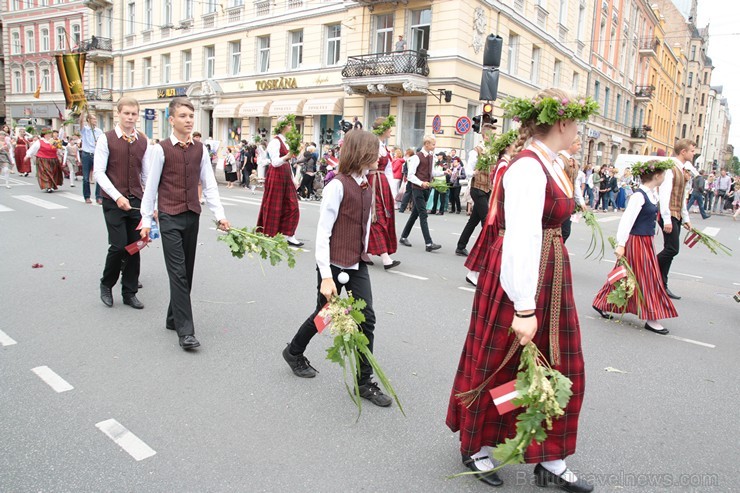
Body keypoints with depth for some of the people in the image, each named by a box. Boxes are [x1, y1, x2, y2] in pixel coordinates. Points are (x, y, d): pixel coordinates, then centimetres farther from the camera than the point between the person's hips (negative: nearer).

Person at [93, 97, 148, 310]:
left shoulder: (143, 142, 7)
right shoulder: (106, 139, -3)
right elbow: (99, 173, -6)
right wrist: (117, 197, -16)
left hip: (136, 201, 4)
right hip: (113, 201, -3)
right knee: (119, 246, -9)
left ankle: (129, 292, 18)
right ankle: (106, 285, 18)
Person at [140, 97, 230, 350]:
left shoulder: (200, 149, 7)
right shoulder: (161, 149, -5)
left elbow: (209, 184, 7)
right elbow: (151, 185, -1)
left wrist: (220, 215, -1)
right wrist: (146, 220, -1)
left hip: (192, 215, 5)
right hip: (170, 217, -5)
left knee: (186, 271, 12)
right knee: (178, 273, -8)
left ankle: (174, 318, 28)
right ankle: (185, 331, -7)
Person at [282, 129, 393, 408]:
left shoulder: (365, 186, 6)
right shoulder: (338, 185, -17)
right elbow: (323, 232, -19)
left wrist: (363, 255, 15)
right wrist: (326, 276, -22)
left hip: (358, 264, 7)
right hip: (334, 264, -6)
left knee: (367, 318, 1)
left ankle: (365, 382, 13)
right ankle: (294, 352, 40)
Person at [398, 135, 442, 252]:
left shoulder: (431, 156, 11)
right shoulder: (417, 157, -12)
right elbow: (410, 175, -13)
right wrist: (421, 183, -25)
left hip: (426, 189, 8)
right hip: (417, 189, -8)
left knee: (415, 214, 13)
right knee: (423, 215, -11)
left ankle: (403, 237, 25)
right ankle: (429, 243, -14)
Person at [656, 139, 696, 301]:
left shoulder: (682, 170, 17)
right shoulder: (670, 168, -12)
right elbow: (664, 193, -19)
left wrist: (685, 218, 21)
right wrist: (666, 219, -23)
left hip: (676, 216, 9)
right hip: (668, 214, -9)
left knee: (670, 251, 8)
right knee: (672, 249, -14)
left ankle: (662, 285, 12)